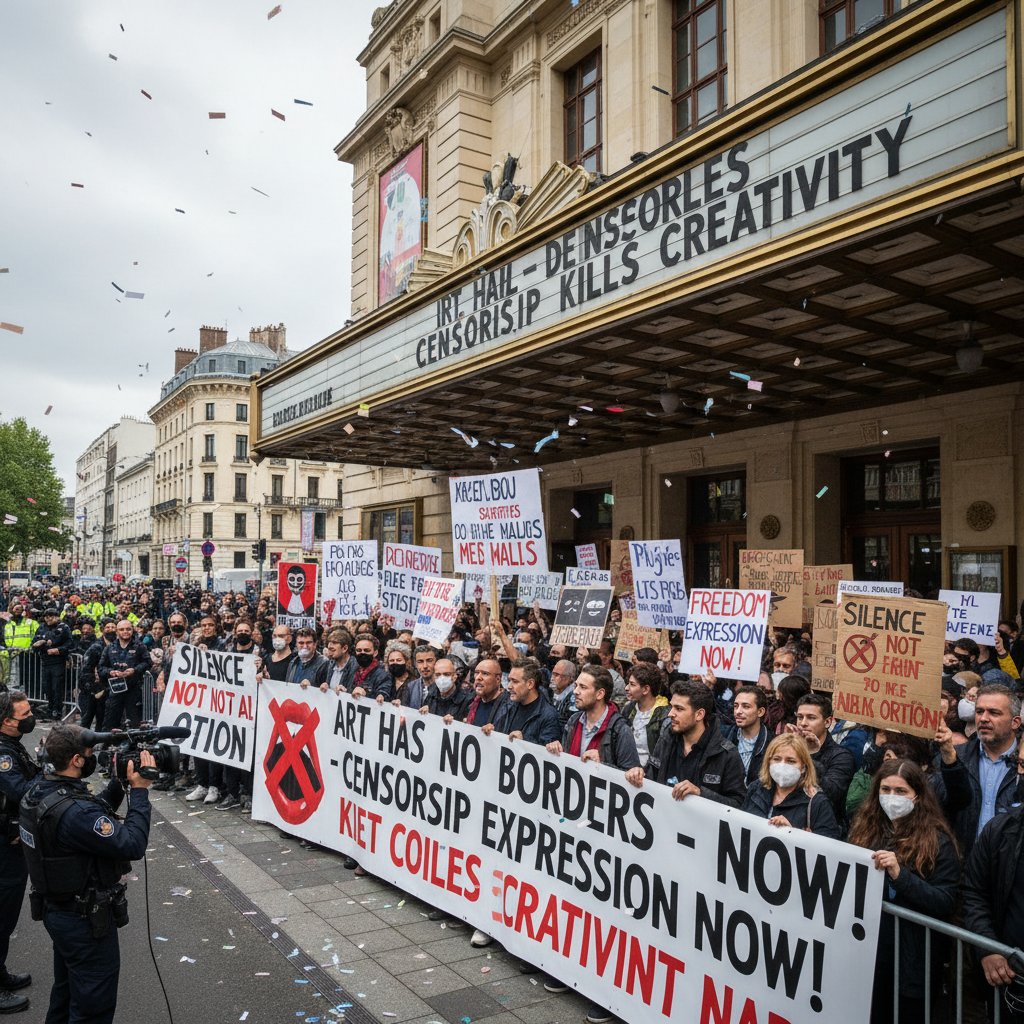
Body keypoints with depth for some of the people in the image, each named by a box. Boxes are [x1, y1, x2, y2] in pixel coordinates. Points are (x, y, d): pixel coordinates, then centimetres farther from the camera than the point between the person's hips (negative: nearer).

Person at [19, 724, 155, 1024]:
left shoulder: (37, 793, -3)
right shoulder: (74, 811, -33)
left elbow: (96, 813, 10)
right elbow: (132, 844, -30)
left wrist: (118, 783, -2)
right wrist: (139, 790, -24)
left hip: (57, 910, 9)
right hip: (86, 920, -9)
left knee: (66, 991, 28)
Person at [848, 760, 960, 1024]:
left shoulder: (937, 841, -6)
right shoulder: (865, 828, 5)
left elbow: (946, 903, -14)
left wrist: (899, 874, -25)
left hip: (912, 957, -3)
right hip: (865, 949, 4)